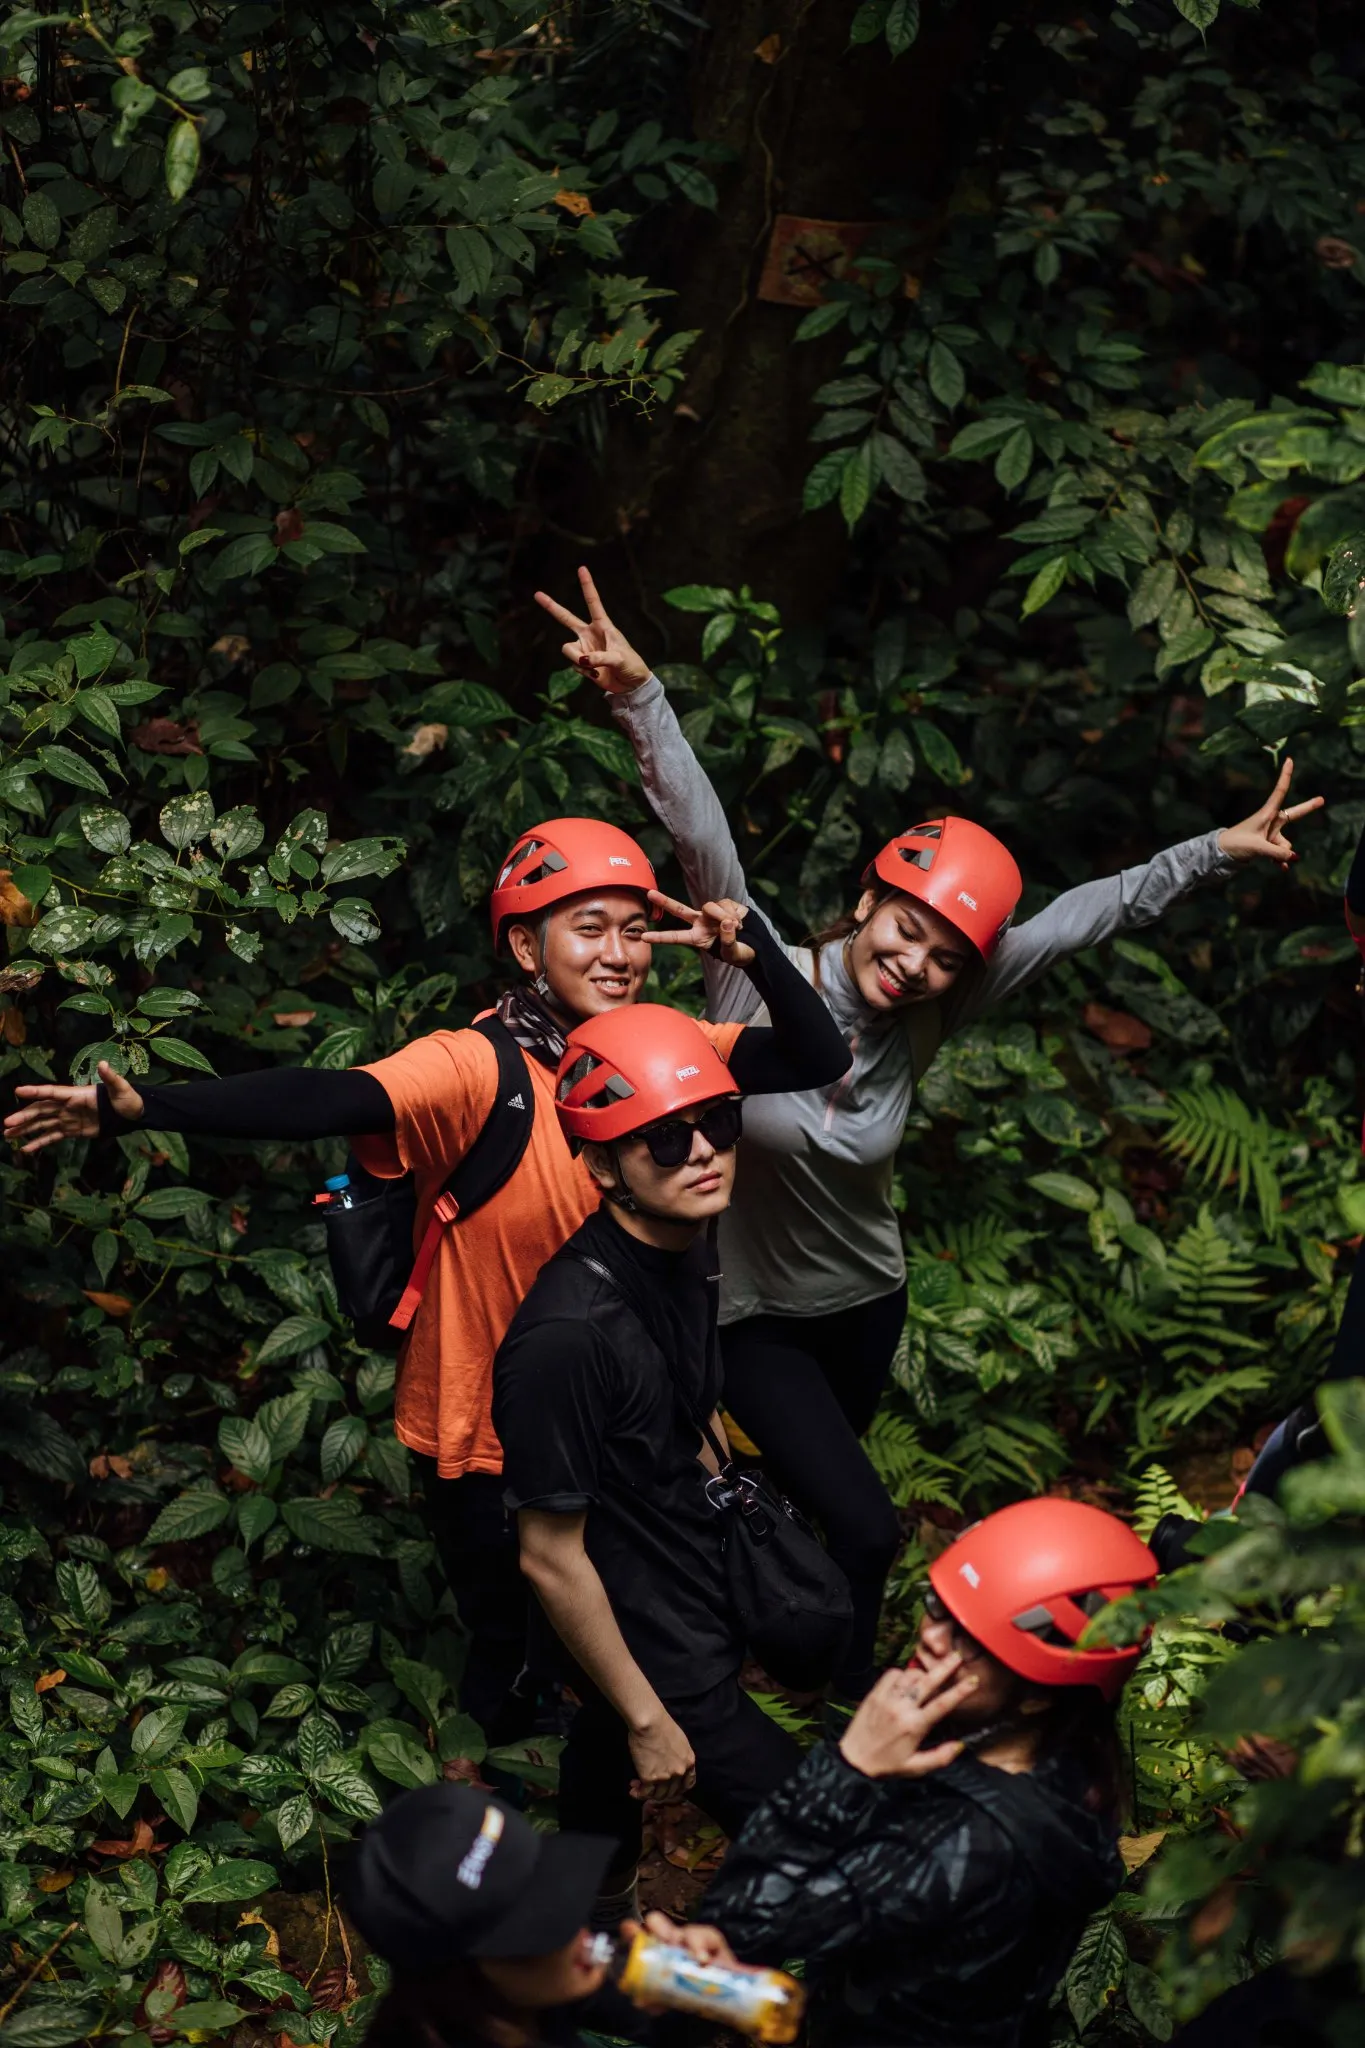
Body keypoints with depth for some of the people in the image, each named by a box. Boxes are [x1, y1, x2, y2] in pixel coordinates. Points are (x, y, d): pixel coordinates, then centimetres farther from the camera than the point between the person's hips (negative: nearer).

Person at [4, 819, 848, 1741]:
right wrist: (140, 1106, -55)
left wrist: (752, 952, -28)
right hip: (486, 1434, -5)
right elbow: (331, 1099, -40)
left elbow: (819, 1060, -10)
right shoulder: (477, 1069, -25)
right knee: (512, 1649, 13)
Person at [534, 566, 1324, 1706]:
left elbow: (1083, 919, -13)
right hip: (755, 1312, -4)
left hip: (867, 1301, 4)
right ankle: (851, 1693, 15)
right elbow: (700, 833, -36)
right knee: (867, 1528, -10)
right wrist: (640, 697, -49)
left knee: (818, 1495, 24)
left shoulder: (922, 1021, -13)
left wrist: (1216, 850, -15)